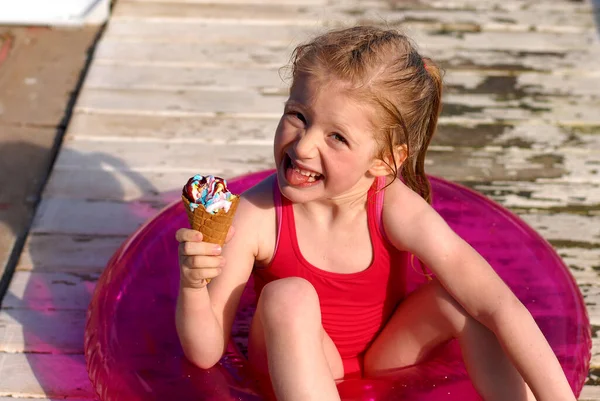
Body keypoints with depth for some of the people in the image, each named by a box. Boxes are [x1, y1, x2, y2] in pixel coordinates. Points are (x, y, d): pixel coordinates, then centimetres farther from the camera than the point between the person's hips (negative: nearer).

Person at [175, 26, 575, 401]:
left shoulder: (396, 210, -27)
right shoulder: (256, 216, -26)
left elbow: (501, 307, -30)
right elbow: (206, 352, -21)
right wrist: (193, 285, -40)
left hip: (387, 353, 1)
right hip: (300, 365, 0)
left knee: (463, 294, -24)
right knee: (289, 298, -32)